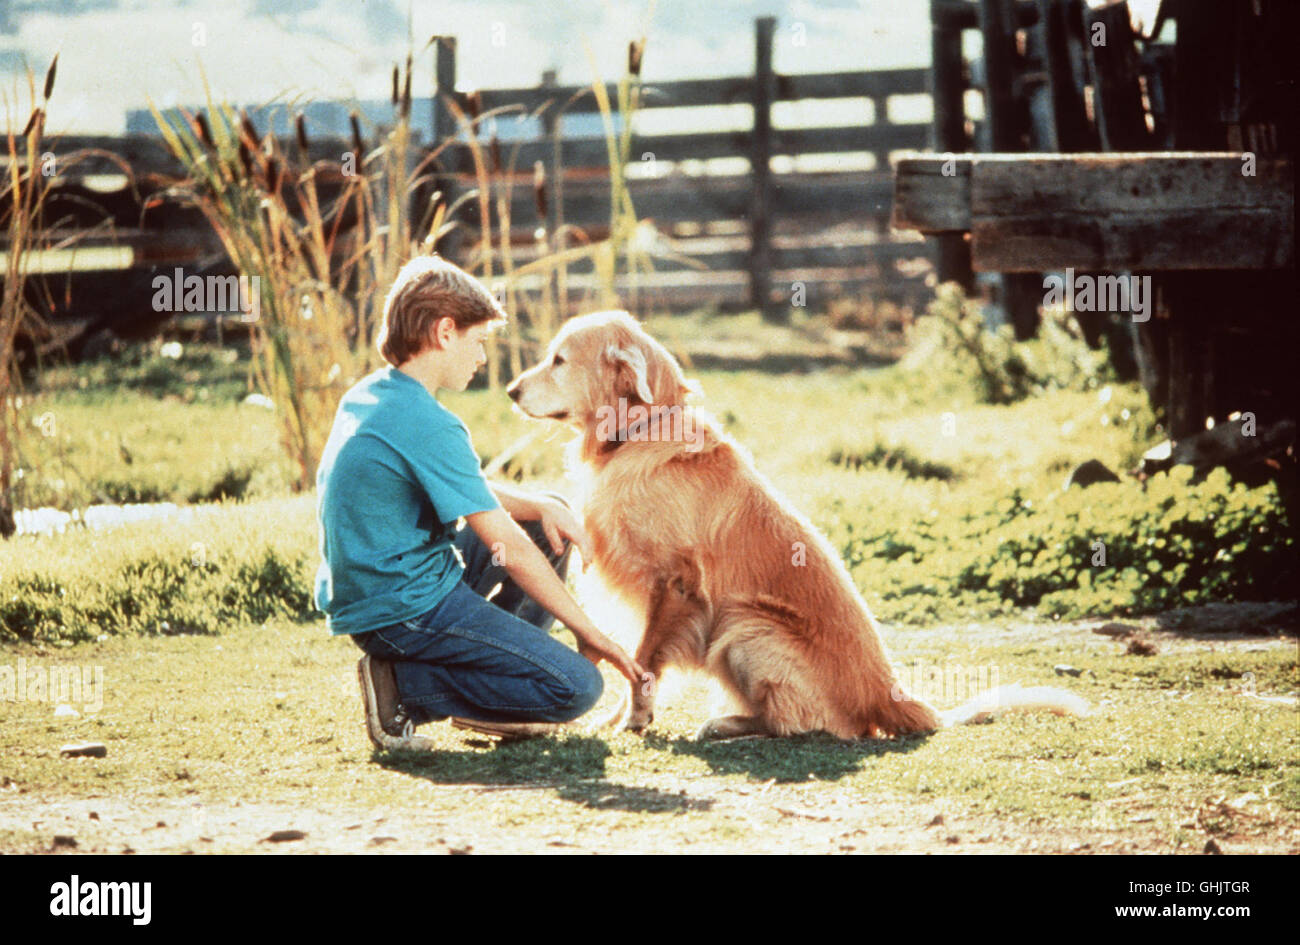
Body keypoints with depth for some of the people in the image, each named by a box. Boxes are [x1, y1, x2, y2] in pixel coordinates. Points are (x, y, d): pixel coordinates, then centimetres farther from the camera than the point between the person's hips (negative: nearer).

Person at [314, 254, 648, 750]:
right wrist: (588, 632, -10)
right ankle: (404, 686, -9)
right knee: (577, 686, -14)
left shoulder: (366, 396, 8)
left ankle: (493, 666, 16)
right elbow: (509, 546, -18)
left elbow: (468, 490, 19)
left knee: (548, 518, 20)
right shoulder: (427, 425, -22)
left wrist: (543, 506, 1)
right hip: (405, 611, -10)